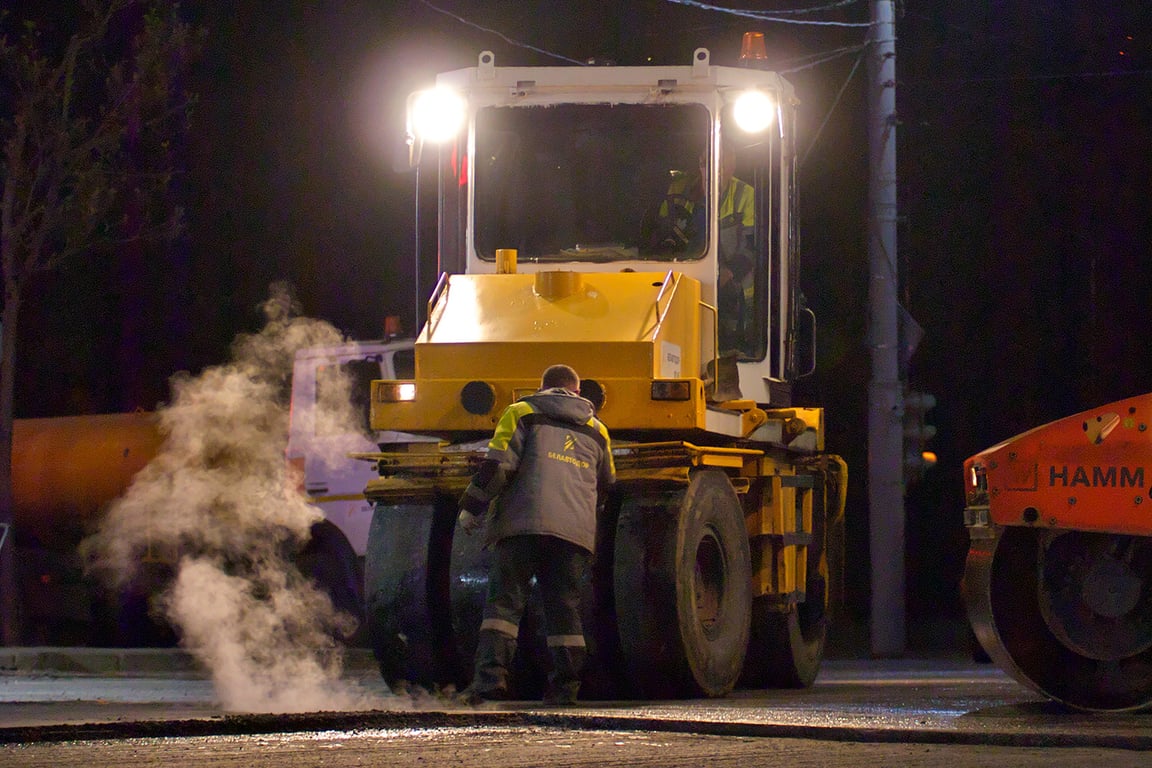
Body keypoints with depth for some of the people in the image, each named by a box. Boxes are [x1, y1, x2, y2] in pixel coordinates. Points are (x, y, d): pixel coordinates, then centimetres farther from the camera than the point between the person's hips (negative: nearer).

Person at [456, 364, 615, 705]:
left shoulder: (522, 413, 9)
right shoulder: (596, 430, 22)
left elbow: (498, 464, -3)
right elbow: (607, 487, 30)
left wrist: (472, 507, 2)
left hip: (523, 523, -3)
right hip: (576, 530, 3)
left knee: (504, 600, -4)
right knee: (564, 605, 8)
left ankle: (491, 675, -18)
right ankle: (565, 686, 2)